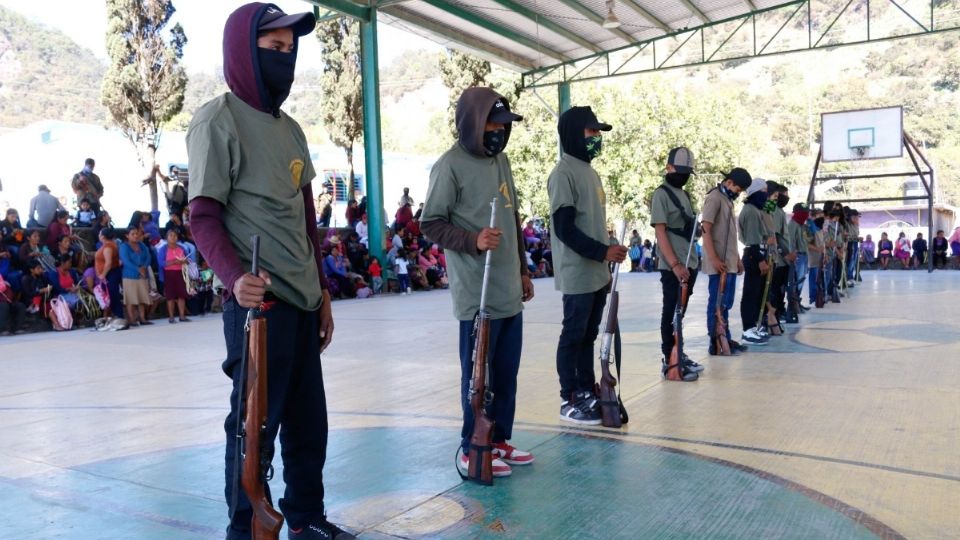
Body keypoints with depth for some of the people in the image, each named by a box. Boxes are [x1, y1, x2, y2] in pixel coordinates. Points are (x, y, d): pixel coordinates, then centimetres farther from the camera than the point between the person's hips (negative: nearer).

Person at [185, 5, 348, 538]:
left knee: (310, 422, 13)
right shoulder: (218, 120, -6)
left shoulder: (291, 129, 17)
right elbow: (203, 215, -11)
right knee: (256, 423, 1)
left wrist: (322, 289, 18)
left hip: (303, 300, 7)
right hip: (259, 301, -7)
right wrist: (235, 278, -28)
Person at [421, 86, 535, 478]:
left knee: (507, 372, 13)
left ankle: (500, 440, 26)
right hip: (477, 294, -7)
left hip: (509, 292, 8)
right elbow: (431, 223, -9)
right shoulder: (451, 165, -9)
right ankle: (473, 450, 13)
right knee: (479, 374, 1)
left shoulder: (501, 160, 15)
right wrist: (473, 241, -24)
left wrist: (522, 270, 21)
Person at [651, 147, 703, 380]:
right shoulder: (661, 194, -9)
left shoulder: (684, 195, 17)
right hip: (673, 267, -8)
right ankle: (669, 361, 1)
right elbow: (660, 232, -16)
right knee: (671, 314, -4)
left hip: (689, 265, 8)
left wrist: (690, 263, 14)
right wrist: (675, 264, -22)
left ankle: (678, 355, 21)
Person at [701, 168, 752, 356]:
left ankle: (725, 340, 19)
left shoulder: (728, 200, 19)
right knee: (717, 304, -4)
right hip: (719, 263, -9)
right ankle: (715, 343, 0)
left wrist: (737, 258, 19)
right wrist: (714, 259, -22)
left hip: (730, 262, 9)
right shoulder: (714, 198, -10)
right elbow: (706, 230, -17)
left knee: (726, 304, 13)